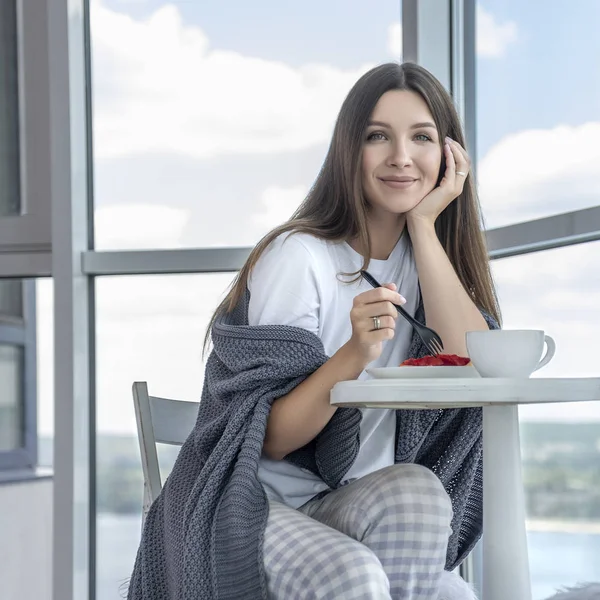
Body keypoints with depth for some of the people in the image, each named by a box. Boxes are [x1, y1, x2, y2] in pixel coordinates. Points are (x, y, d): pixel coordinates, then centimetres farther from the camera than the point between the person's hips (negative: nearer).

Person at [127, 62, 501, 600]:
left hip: (359, 505, 5)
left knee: (415, 490, -29)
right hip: (264, 505, -5)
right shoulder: (299, 257, -12)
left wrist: (424, 225, -11)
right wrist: (355, 355, -30)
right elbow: (271, 439, -13)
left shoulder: (428, 258, 6)